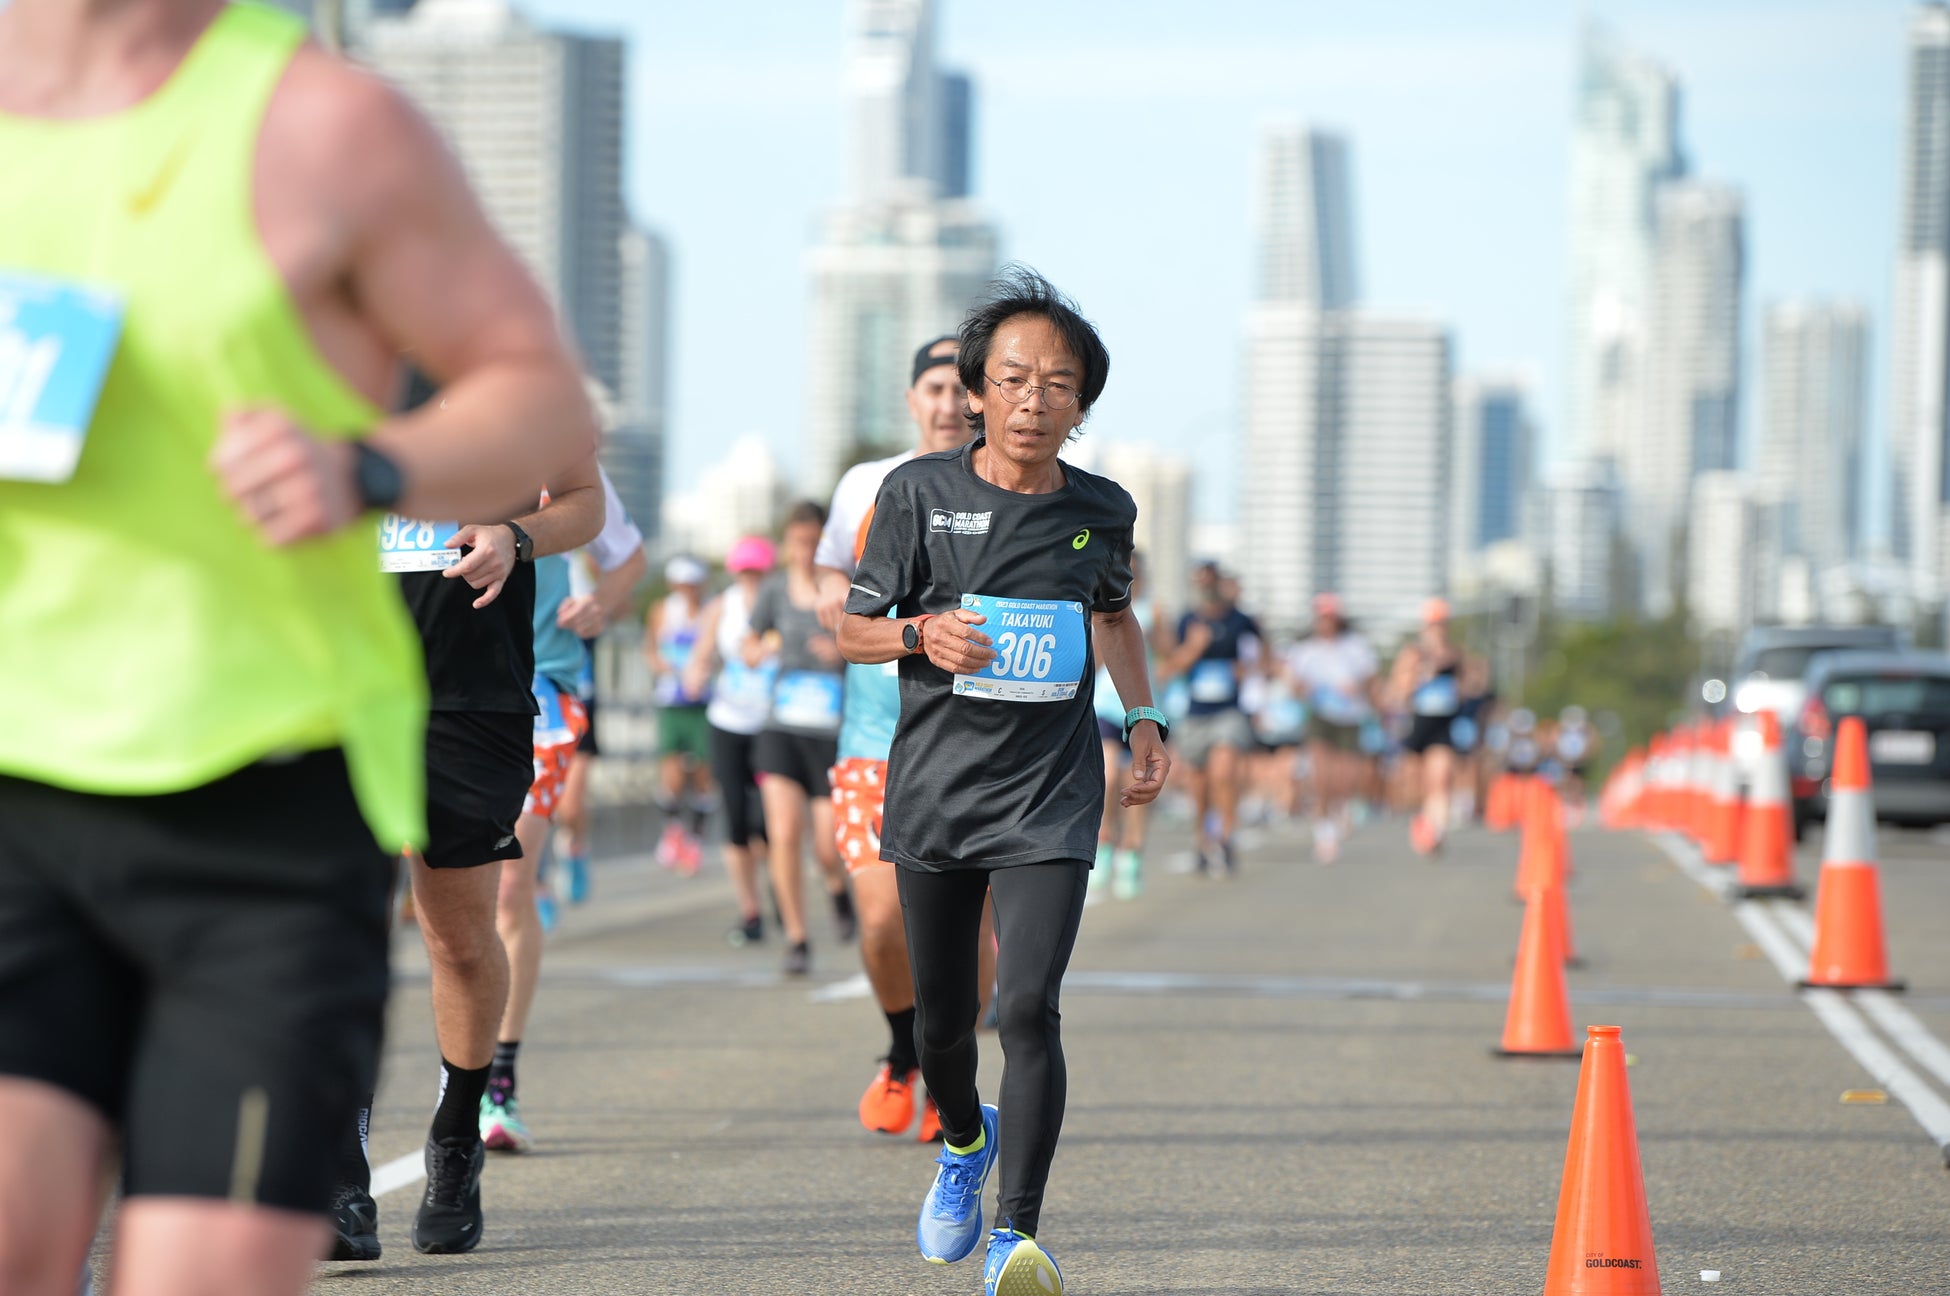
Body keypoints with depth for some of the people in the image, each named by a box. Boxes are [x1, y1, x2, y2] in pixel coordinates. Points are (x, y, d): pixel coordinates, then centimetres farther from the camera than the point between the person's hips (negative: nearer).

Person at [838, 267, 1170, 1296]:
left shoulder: (1101, 510, 1)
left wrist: (1145, 720, 13)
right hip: (935, 787, 1)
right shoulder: (920, 494, -5)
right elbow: (853, 630, 1)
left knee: (1028, 1009, -17)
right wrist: (922, 634, -19)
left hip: (1049, 797, 0)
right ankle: (964, 1142, 45)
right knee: (941, 1019, 12)